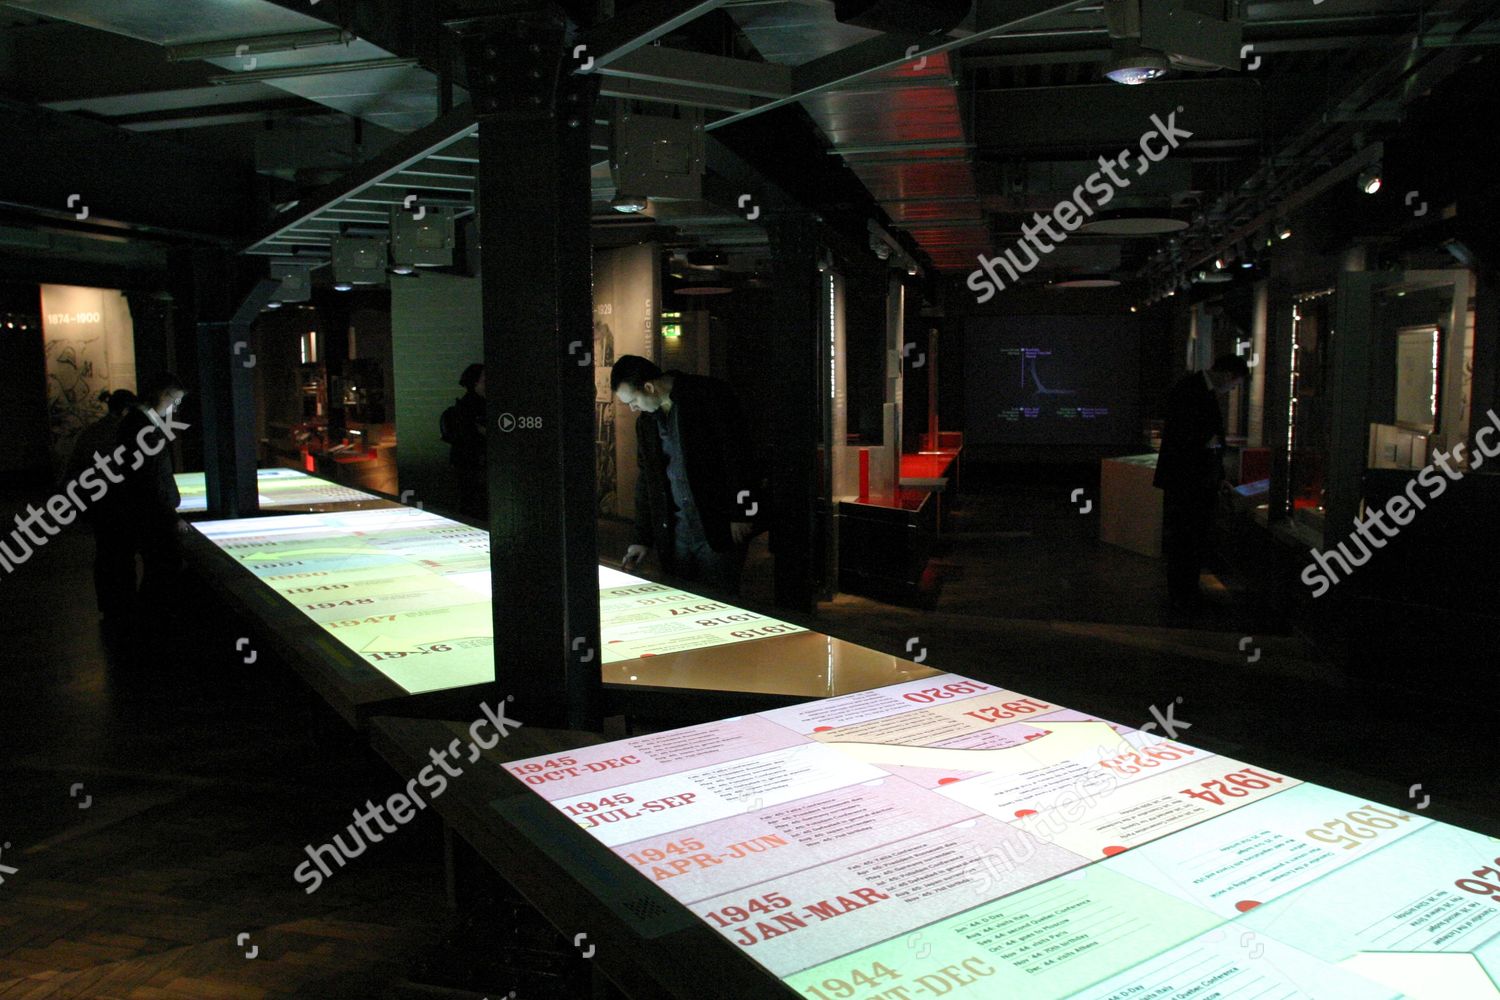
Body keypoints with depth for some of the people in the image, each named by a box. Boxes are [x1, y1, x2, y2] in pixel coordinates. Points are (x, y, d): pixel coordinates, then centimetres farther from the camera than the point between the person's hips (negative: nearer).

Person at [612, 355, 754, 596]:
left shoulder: (710, 395, -6)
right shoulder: (645, 421, 13)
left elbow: (736, 455, -10)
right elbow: (645, 481, 18)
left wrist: (739, 514, -13)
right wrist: (643, 539, 15)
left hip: (717, 526, -6)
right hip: (675, 530, 6)